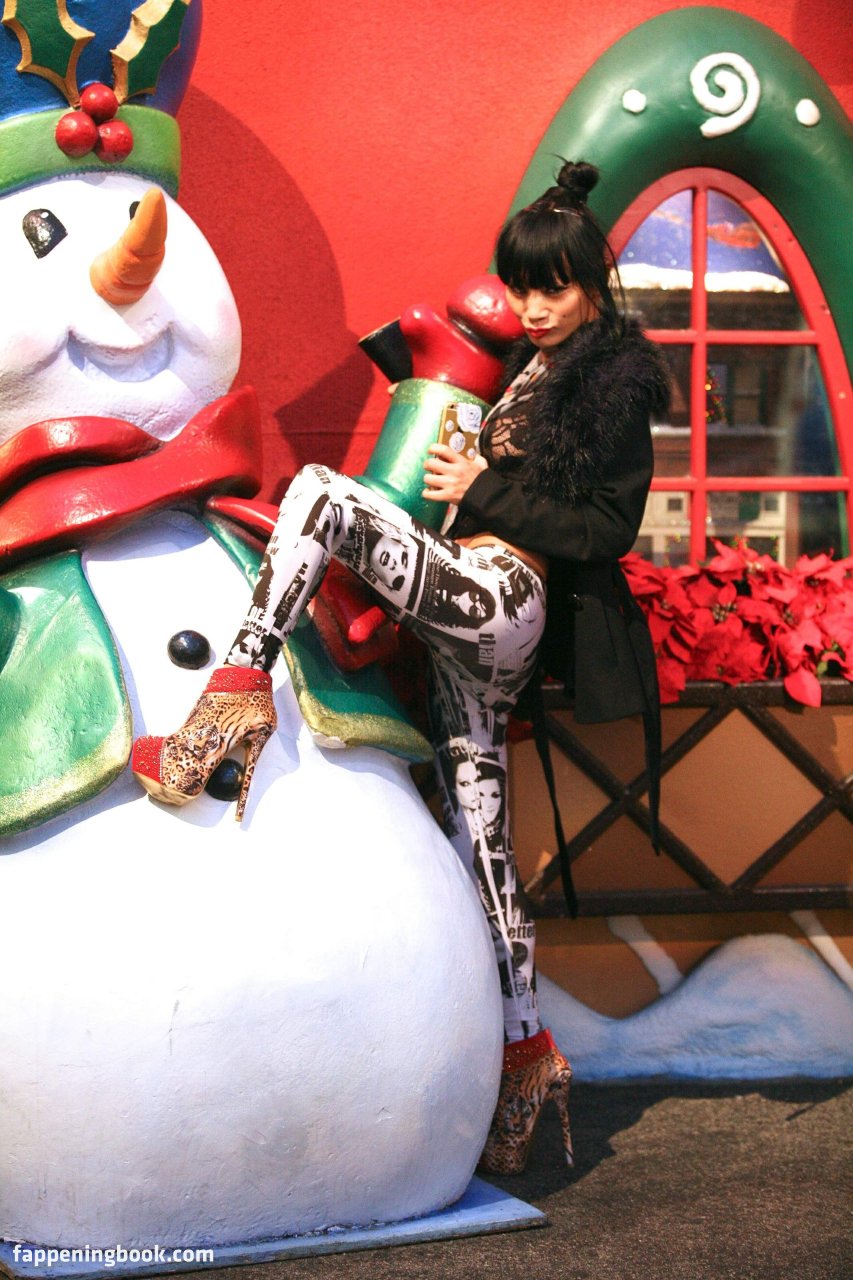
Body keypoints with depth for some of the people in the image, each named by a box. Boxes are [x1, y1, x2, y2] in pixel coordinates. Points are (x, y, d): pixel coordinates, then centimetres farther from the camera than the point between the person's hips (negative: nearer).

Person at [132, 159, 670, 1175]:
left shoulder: (615, 377, -1)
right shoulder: (532, 366, 23)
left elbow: (609, 527, -8)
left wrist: (483, 493, -8)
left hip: (495, 600, -9)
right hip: (477, 612, 9)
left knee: (318, 491, -22)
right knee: (476, 831, 6)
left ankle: (238, 693, -22)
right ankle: (526, 1054, 12)